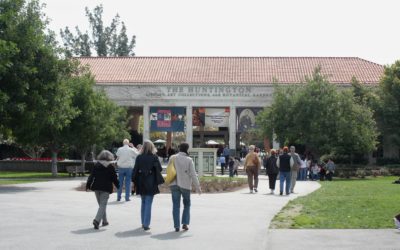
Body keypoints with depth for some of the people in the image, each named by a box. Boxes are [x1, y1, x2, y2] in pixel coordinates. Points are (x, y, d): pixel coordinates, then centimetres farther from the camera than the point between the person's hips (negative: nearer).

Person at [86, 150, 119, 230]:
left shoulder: (96, 165, 4)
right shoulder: (110, 166, -2)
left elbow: (91, 176, 0)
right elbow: (114, 178, 2)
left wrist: (88, 185, 4)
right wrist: (118, 186, 16)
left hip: (97, 187, 3)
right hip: (106, 188, -3)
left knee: (101, 205, 16)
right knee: (103, 205, -4)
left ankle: (104, 221, 23)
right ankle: (97, 220, -22)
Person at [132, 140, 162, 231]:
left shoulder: (139, 157, -2)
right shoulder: (154, 157, -8)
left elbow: (135, 170, -2)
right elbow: (159, 169, -6)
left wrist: (135, 181, 5)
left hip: (141, 183, 3)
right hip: (151, 183, -3)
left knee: (143, 203, 18)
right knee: (148, 204, 0)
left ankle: (143, 223, 23)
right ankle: (146, 224, -5)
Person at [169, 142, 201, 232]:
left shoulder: (173, 158, -2)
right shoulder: (189, 160, -8)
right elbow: (193, 174, -9)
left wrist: (170, 181, 14)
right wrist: (197, 186, -4)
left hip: (174, 184, 2)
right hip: (185, 185, -1)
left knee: (176, 205, 7)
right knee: (187, 204, 16)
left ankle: (176, 226, 4)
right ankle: (185, 223, 7)